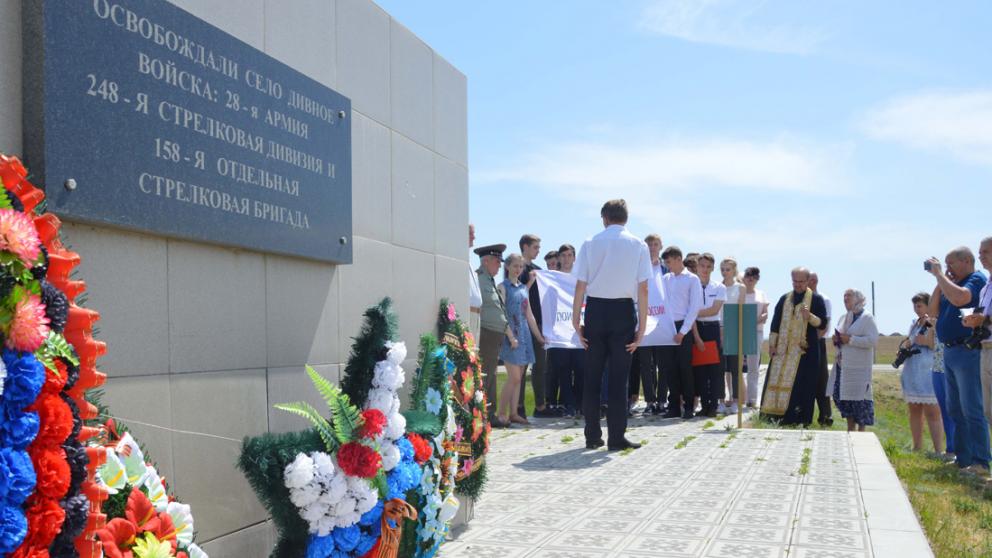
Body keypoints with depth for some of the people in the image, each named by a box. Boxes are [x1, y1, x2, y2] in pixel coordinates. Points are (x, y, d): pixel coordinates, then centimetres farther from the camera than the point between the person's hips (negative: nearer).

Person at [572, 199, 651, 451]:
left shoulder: (590, 244, 1)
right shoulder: (638, 245, 0)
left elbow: (580, 285, -3)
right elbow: (643, 289, -5)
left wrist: (576, 320, 3)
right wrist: (642, 325, -2)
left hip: (595, 310, 1)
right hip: (623, 311, -1)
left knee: (592, 375, 9)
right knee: (618, 377, 3)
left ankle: (592, 436, 13)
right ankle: (616, 437, 4)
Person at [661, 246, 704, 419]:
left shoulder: (692, 279, -2)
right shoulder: (665, 279, 13)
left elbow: (695, 307, -7)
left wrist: (682, 331, -12)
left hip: (683, 328, -4)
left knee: (685, 367, -3)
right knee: (669, 367, 5)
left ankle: (688, 407, 5)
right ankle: (674, 407, 12)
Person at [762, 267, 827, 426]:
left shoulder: (816, 299, 1)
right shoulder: (785, 299, 12)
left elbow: (822, 324, -3)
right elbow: (776, 322, 13)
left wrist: (810, 316, -22)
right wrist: (772, 344, 6)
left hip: (805, 350, -4)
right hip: (783, 349, 4)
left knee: (801, 387, -5)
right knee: (777, 381, 1)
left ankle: (799, 418, 0)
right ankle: (775, 416, 7)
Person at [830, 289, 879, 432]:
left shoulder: (867, 317, -5)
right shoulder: (843, 318, 18)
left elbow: (873, 340, -16)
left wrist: (850, 340, -18)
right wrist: (836, 340, 5)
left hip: (858, 367, -7)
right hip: (842, 365, 7)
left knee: (859, 398, -7)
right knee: (842, 397, 8)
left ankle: (861, 430, 3)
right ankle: (850, 429, 22)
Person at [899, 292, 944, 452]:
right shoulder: (914, 324, 16)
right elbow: (905, 344, 23)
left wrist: (928, 341, -20)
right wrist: (906, 345, 2)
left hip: (929, 372, -7)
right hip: (911, 373, 7)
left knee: (932, 412, -10)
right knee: (914, 410, 10)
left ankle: (939, 451, -9)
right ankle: (917, 448, 18)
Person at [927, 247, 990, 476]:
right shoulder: (952, 284, 16)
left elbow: (959, 298, -29)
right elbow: (934, 311, 14)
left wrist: (939, 274, -17)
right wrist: (939, 280, 7)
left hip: (967, 352, -9)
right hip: (949, 352, 9)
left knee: (972, 410, -9)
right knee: (955, 410, 13)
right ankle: (963, 459, 20)